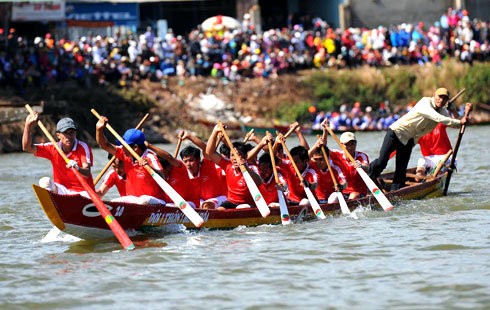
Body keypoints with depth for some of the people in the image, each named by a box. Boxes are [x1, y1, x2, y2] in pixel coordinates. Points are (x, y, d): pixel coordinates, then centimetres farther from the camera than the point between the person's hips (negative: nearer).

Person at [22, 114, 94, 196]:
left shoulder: (83, 148, -10)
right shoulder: (53, 149, 0)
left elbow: (87, 173, -22)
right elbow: (27, 148, -5)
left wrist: (77, 168, -46)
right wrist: (28, 125, -15)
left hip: (82, 192, -4)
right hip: (62, 190, 4)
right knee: (45, 182, -23)